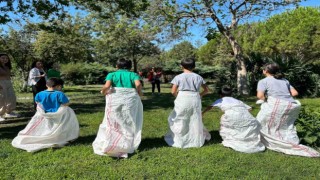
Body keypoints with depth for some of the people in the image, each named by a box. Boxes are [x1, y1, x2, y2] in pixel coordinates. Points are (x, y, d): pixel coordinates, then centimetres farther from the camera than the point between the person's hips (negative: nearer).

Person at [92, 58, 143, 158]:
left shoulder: (112, 74, 6)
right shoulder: (133, 74, 6)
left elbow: (107, 86, -11)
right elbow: (138, 84, -13)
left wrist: (103, 92, 9)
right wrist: (139, 92, 5)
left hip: (115, 100, 0)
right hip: (130, 100, 0)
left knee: (113, 122, 13)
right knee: (128, 123, 14)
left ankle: (108, 145, 20)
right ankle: (126, 145, 18)